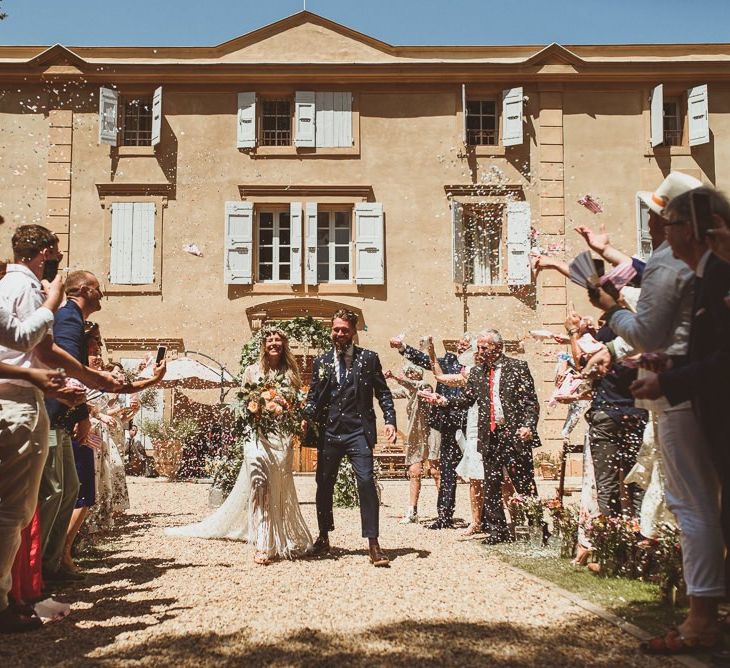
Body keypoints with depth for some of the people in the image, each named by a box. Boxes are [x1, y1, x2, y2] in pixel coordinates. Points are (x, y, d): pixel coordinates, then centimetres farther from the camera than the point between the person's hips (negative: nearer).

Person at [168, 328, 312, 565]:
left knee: (281, 489, 9)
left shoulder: (291, 372, 11)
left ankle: (284, 539, 23)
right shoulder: (252, 371, 7)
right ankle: (263, 546, -17)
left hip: (283, 436, 2)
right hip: (258, 435, -2)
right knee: (259, 486, -15)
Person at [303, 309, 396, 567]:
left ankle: (373, 543, -7)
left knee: (366, 482, -12)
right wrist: (306, 419, -9)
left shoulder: (369, 359, 5)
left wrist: (390, 420, -9)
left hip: (358, 431, -3)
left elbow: (383, 393, 4)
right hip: (329, 432, 3)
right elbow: (313, 397, 10)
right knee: (324, 484, 10)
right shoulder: (321, 362, 12)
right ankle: (324, 536, 28)